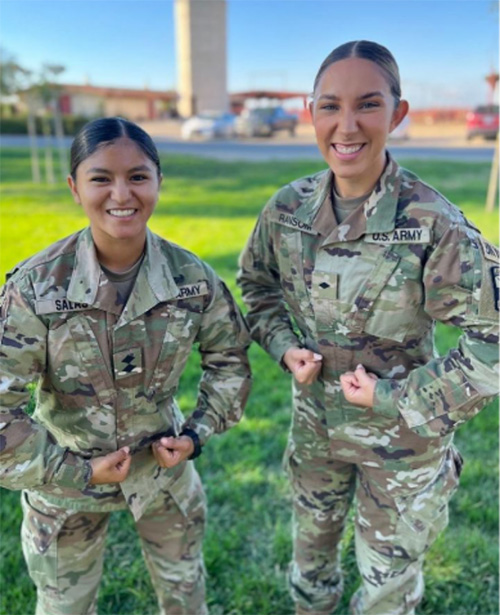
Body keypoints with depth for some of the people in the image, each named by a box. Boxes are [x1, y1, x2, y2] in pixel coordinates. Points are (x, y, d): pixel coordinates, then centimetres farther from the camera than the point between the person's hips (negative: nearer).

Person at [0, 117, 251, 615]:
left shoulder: (192, 278, -16)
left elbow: (228, 358, 0)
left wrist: (198, 432, -8)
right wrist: (73, 473, -17)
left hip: (163, 465, 2)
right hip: (64, 477, -1)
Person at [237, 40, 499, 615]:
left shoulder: (432, 223, -25)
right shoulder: (288, 207, -11)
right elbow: (257, 283, 6)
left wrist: (397, 399, -22)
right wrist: (284, 345, -10)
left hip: (401, 438, -3)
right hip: (316, 421, 4)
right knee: (312, 536, 29)